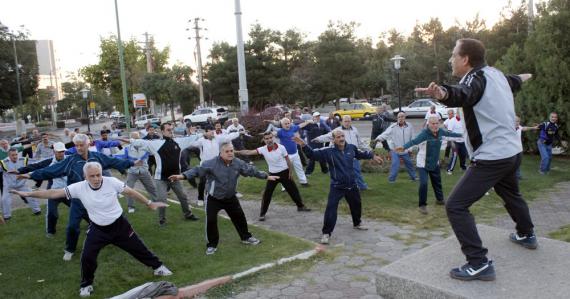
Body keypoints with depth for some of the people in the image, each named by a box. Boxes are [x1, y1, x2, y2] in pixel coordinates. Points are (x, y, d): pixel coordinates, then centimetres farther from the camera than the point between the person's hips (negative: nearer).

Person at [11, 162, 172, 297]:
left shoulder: (112, 182, -20)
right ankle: (86, 284, 26)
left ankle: (158, 267, 28)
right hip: (98, 229, 1)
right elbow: (54, 193, -14)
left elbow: (131, 192, -10)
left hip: (119, 225, -1)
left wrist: (149, 203, -4)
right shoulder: (79, 187, -17)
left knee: (137, 248, 6)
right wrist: (28, 194, -17)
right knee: (87, 257, -2)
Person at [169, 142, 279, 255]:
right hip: (213, 198, -4)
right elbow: (198, 170, -31)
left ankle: (246, 237, 35)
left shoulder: (238, 163, -10)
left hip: (230, 197, 4)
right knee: (211, 220, -5)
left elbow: (251, 170, 1)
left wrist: (267, 176, 9)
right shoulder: (211, 163, -24)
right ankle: (212, 244, 15)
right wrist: (182, 176, -47)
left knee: (239, 217, 12)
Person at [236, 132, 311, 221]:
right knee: (267, 194, -4)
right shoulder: (263, 149, -16)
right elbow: (249, 152, -22)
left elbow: (287, 160, -5)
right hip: (273, 174, 0)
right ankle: (262, 213, 7)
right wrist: (236, 152, -31)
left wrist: (291, 172, -3)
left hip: (284, 172, 0)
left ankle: (300, 206, 31)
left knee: (293, 190, 10)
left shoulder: (281, 147, -16)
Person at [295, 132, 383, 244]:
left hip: (352, 185, 5)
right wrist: (304, 145, -38)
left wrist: (373, 156, 27)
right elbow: (313, 154, -23)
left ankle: (357, 223, 52)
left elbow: (361, 154, 19)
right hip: (337, 187, -5)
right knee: (331, 209, -12)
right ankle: (326, 233, 1)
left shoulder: (351, 148, -3)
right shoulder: (328, 151, -16)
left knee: (356, 205, 24)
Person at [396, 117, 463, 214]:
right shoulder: (424, 133, -26)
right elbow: (414, 141, -41)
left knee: (437, 182, 21)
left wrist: (461, 135, 30)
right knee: (423, 183, -16)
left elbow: (450, 133, 14)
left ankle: (439, 199, 45)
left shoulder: (440, 131, -8)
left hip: (435, 163, 6)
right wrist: (404, 147, -59)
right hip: (423, 163, -6)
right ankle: (422, 205, 2)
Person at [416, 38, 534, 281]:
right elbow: (513, 82, 34)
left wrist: (442, 94, -65)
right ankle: (527, 235, 57)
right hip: (512, 151, 10)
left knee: (456, 206, -12)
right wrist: (523, 77, 58)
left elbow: (463, 95, -43)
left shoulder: (476, 78, -17)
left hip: (491, 157, -10)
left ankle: (479, 264, -13)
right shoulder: (496, 74, 9)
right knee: (510, 194, 35)